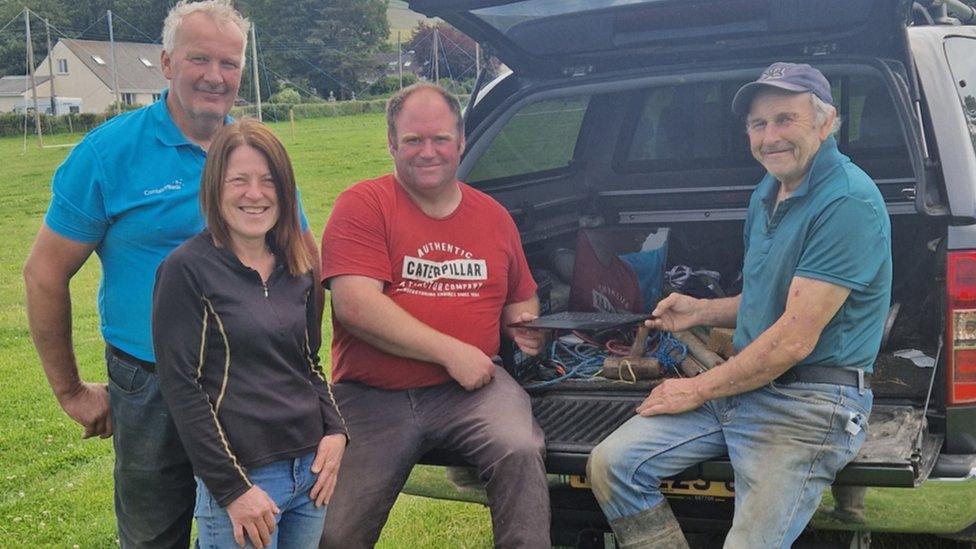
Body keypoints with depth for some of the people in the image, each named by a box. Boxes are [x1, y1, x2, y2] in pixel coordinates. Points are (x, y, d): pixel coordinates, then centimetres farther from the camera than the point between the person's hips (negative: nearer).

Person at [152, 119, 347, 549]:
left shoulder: (296, 271, 9)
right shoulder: (186, 270, -8)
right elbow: (180, 386, -11)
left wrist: (335, 431, 2)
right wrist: (232, 488, -13)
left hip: (312, 468, 6)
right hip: (241, 478, -6)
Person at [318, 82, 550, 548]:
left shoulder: (493, 216, 12)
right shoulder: (362, 205, -3)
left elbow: (521, 297, 28)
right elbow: (355, 305, -15)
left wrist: (524, 324, 2)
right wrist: (451, 351, -16)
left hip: (470, 388, 2)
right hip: (371, 397, -2)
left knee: (521, 450, -28)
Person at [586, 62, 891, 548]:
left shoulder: (848, 202, -17)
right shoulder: (768, 193, 14)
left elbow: (795, 340, -20)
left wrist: (698, 390, -11)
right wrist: (702, 312, 10)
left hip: (812, 401, -9)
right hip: (746, 383, 9)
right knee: (610, 465, -4)